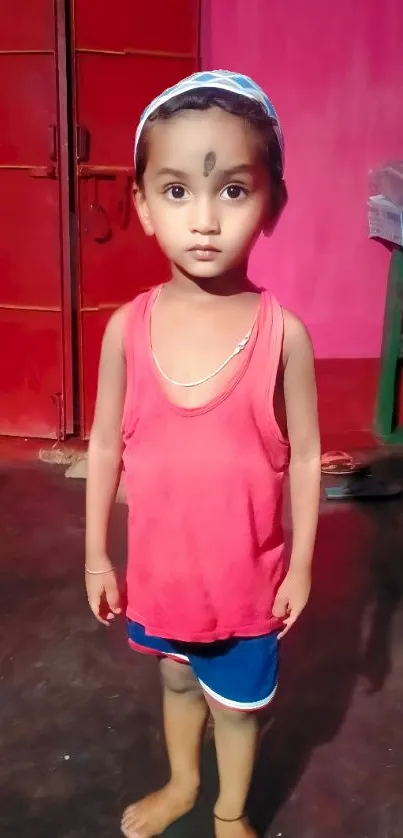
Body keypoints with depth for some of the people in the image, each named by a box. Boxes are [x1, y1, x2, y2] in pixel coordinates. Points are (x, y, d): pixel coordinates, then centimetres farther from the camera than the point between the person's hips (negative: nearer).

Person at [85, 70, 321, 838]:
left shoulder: (283, 332, -19)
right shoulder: (127, 328, -13)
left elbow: (304, 455, -10)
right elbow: (106, 443, -3)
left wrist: (301, 565, -4)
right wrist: (96, 554, 2)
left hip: (246, 570, -2)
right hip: (159, 566, 3)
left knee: (237, 700, 21)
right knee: (176, 678, 28)